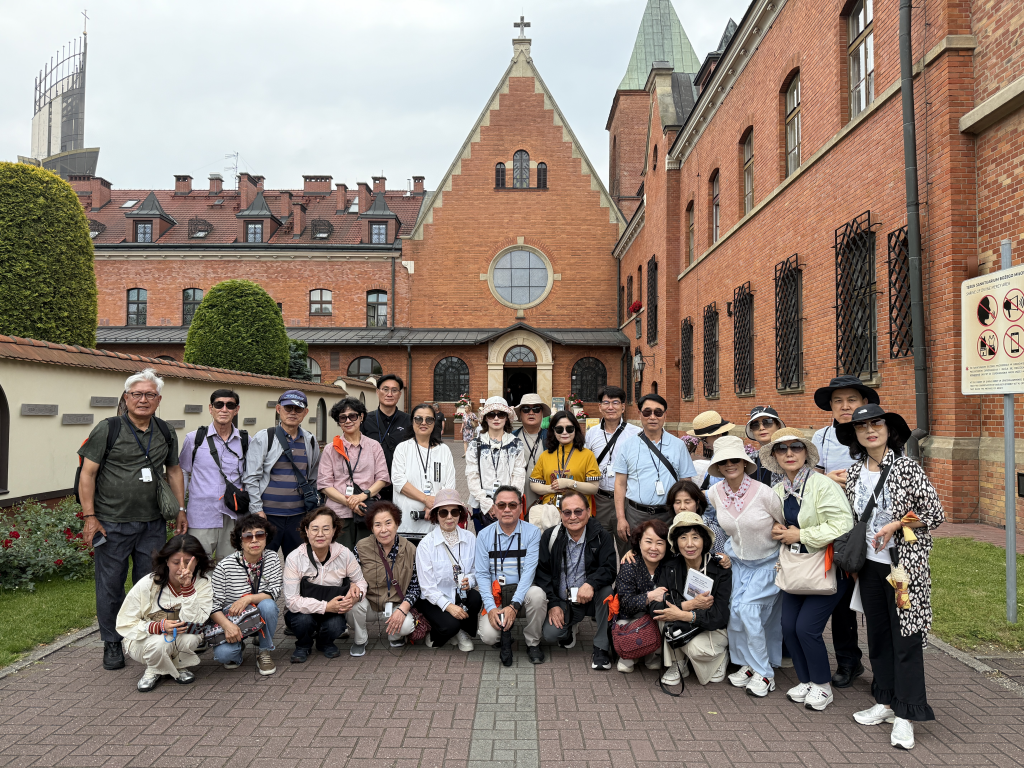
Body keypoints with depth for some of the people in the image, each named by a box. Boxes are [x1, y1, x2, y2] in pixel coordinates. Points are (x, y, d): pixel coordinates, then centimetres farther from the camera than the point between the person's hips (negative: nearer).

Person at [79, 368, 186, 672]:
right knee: (111, 585, 6)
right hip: (112, 523, -3)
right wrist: (89, 517, -10)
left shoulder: (165, 432, 9)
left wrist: (181, 509, 13)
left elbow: (174, 470, 17)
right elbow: (88, 473, -5)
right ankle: (112, 644, 21)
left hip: (153, 524, 4)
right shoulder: (108, 428, -5)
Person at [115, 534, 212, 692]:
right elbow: (125, 624, -12)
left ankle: (180, 666, 2)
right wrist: (159, 626, -30)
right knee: (160, 642, -34)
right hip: (144, 642, -1)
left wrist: (187, 588, -34)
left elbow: (194, 625, -25)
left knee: (189, 639, -32)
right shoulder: (148, 584, -16)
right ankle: (153, 671, 0)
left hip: (182, 643, 1)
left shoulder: (203, 585, -14)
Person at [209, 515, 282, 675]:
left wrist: (248, 599, -31)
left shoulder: (272, 558, -7)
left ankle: (264, 652, -7)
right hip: (232, 620, -2)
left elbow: (275, 591, -14)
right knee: (222, 654, -30)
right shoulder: (225, 565, -14)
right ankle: (238, 646, 11)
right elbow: (213, 603, -14)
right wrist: (227, 624, -32)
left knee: (268, 605, -33)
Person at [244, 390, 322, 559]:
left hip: (299, 515, 4)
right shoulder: (263, 438, -2)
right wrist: (258, 511, -10)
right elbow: (251, 478, -5)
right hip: (268, 515, -3)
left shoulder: (310, 441, 11)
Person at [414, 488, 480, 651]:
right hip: (433, 599, -3)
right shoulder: (426, 544, -12)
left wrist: (469, 581, -21)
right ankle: (435, 636, 9)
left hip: (461, 595, 3)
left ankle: (464, 632, 3)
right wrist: (448, 606, -25)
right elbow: (427, 586, -13)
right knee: (450, 625, -29)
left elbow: (476, 571, 3)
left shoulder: (470, 539, -2)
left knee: (476, 597, -29)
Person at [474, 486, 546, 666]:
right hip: (496, 593, 1)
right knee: (488, 636, -25)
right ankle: (505, 634, 14)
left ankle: (533, 643, -7)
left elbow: (529, 571, -12)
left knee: (537, 594, -35)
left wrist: (514, 605, -24)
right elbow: (482, 574, -1)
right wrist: (490, 607, -15)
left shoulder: (532, 532, -4)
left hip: (523, 592, -1)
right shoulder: (484, 535, 2)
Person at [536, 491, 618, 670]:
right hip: (563, 601, 1)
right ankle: (571, 628, 18)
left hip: (591, 599, -1)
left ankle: (601, 648, -17)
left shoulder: (602, 537, -6)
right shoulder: (550, 536, -1)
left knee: (606, 590, -33)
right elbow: (542, 572, 0)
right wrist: (553, 603, -10)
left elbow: (609, 569, -16)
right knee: (550, 634, -21)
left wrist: (591, 583, -35)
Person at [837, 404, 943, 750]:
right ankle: (886, 702, 26)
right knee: (877, 634, 13)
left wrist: (895, 525, -18)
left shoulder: (907, 467, -9)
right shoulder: (855, 472, 6)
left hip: (903, 565, -5)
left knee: (905, 637, -1)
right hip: (869, 565, 5)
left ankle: (905, 715, 8)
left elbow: (935, 514, -8)